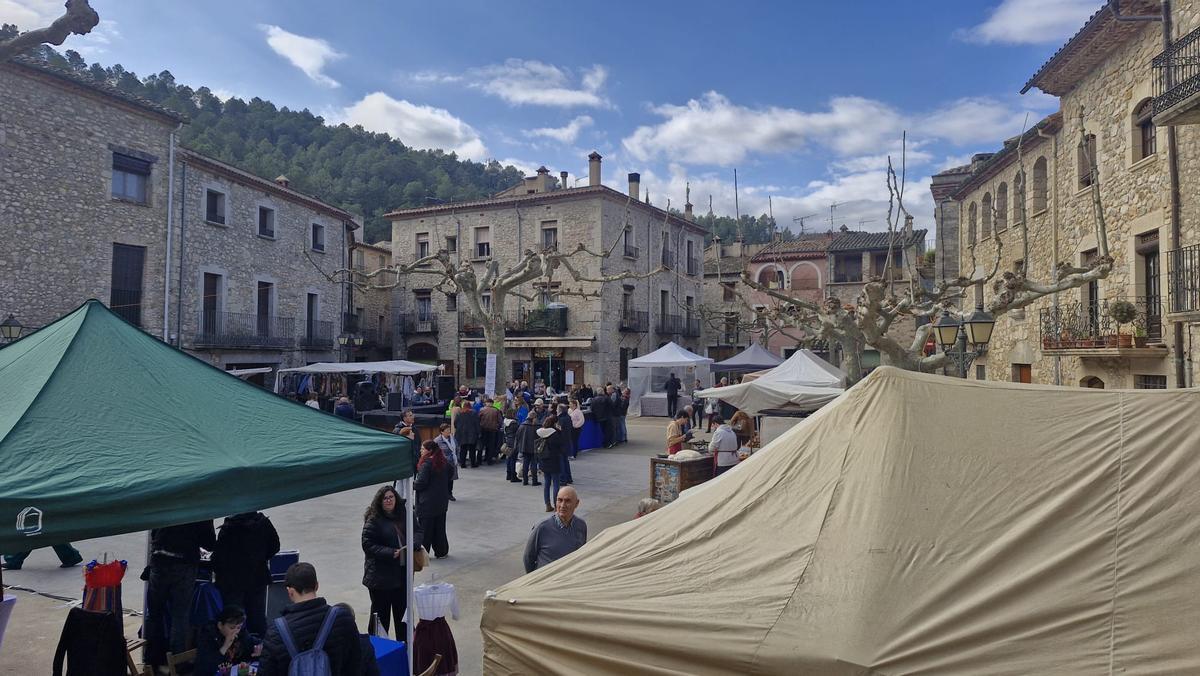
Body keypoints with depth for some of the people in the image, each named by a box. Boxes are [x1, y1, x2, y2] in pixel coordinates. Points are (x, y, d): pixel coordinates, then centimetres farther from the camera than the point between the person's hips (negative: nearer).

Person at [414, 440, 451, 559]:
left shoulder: (427, 463, -18)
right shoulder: (443, 462, 5)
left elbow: (421, 482, -19)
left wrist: (412, 484, -1)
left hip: (428, 502, -7)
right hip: (442, 500, 7)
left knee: (425, 528, 4)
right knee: (440, 527, 15)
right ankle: (441, 551, 22)